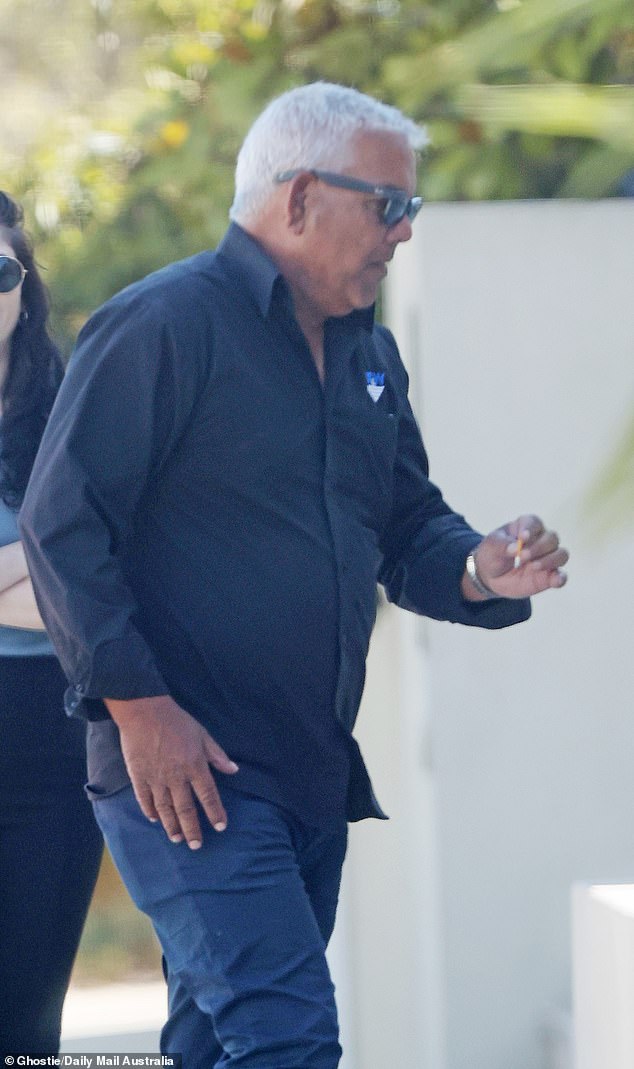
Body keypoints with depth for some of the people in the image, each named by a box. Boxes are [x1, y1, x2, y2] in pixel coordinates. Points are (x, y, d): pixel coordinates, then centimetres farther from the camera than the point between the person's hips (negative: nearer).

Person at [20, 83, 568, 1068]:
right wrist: (138, 705, -19)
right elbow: (62, 524, -14)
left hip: (314, 774, 9)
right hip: (185, 768, -9)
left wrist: (479, 572, 0)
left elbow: (406, 526, 23)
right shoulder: (164, 326, -10)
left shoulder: (367, 351, 17)